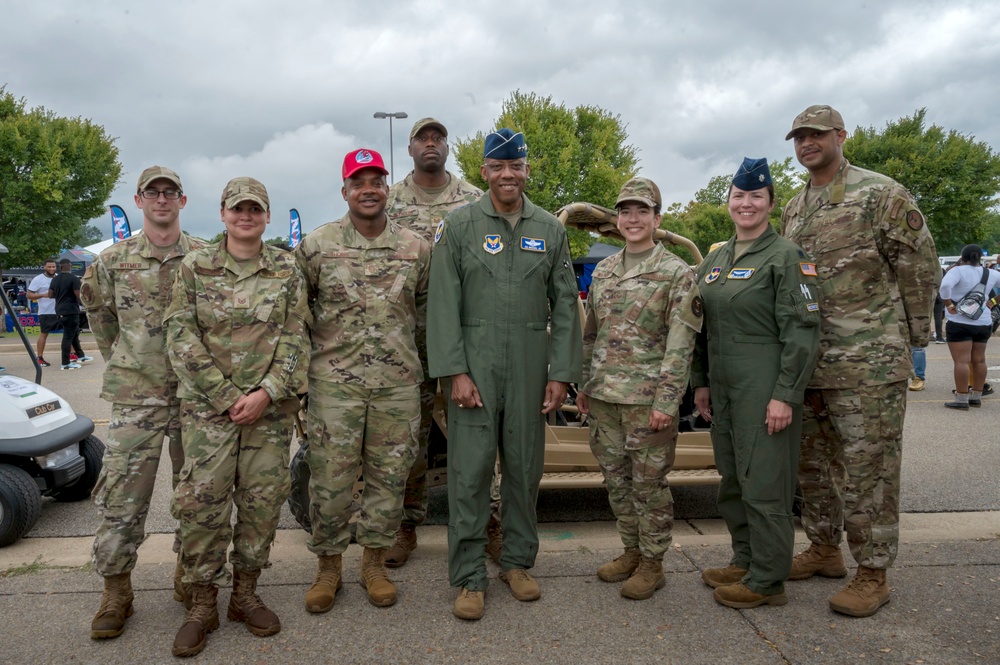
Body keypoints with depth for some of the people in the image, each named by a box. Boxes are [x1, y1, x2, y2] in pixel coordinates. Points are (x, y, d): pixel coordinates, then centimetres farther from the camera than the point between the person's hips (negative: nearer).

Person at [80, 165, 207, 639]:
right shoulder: (114, 259, 4)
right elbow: (98, 312, 18)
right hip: (136, 393, 0)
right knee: (122, 494, -1)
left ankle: (188, 572, 28)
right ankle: (116, 590, 13)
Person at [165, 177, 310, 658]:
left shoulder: (286, 269, 5)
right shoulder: (194, 267, 3)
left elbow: (296, 337, 1)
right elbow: (180, 335, -3)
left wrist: (266, 392, -12)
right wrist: (226, 396, -10)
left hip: (271, 404, 1)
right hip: (206, 403, -1)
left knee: (262, 499, 5)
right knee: (200, 500, -3)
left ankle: (245, 594, 23)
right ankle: (202, 604, 14)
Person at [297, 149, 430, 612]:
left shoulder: (416, 247, 5)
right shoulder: (317, 245, 1)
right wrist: (314, 350, 7)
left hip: (398, 383, 2)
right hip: (334, 382, -1)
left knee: (389, 476, 9)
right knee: (330, 478, 3)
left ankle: (374, 562, 26)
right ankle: (328, 566, 22)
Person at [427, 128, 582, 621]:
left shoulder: (550, 230, 9)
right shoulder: (458, 226, 1)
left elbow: (565, 305, 8)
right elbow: (443, 304, -4)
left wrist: (561, 373, 1)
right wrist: (455, 372, -12)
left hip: (530, 369, 3)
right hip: (474, 365, -2)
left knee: (525, 468, 11)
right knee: (470, 471, 0)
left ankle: (517, 561, 28)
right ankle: (469, 577, 13)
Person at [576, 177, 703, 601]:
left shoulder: (677, 274, -6)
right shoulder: (603, 271, 11)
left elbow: (680, 344, -11)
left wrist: (666, 400, -17)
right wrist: (584, 384, 14)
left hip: (647, 399, -6)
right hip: (603, 396, 6)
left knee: (648, 483, 4)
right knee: (616, 479, 14)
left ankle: (652, 564, 19)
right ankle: (631, 551, 31)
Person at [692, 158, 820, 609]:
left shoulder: (786, 257, -7)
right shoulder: (714, 261, 14)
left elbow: (802, 331, -13)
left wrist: (786, 395, -18)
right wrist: (701, 382, 14)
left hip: (766, 389, -7)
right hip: (723, 388, 7)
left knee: (763, 484, -1)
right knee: (732, 481, 15)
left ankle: (767, 580, 12)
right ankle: (744, 561, 30)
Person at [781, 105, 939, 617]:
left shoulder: (881, 194, -5)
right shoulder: (793, 210, 15)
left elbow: (921, 267, -3)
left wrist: (912, 338, 0)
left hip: (867, 363, -7)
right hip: (807, 361, 7)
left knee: (867, 469, -1)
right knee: (812, 461, 15)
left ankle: (872, 575, 11)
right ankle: (824, 549, 31)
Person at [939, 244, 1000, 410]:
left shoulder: (958, 270, -10)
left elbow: (945, 285, -27)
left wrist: (949, 305, -16)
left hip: (960, 322, -6)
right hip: (984, 323, 6)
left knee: (961, 361, -6)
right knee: (979, 360, 14)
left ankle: (962, 399, -7)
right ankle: (976, 396, 21)